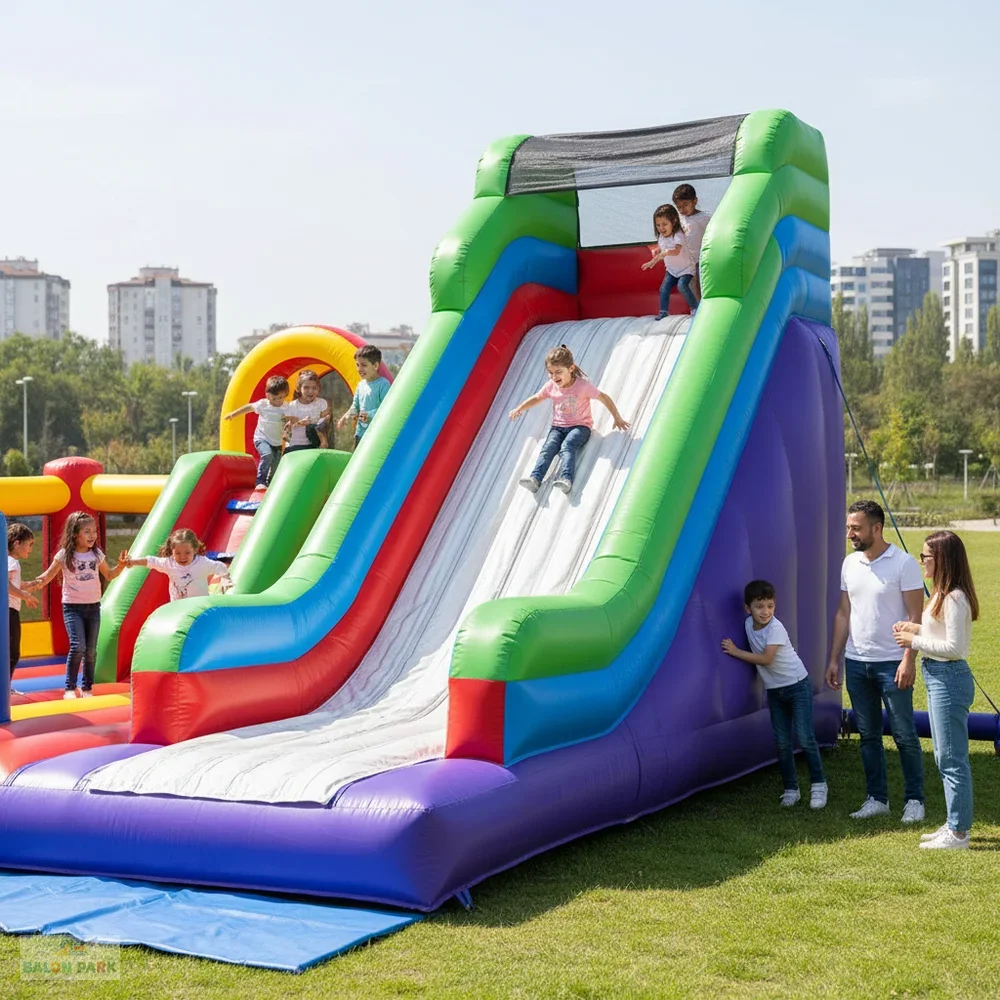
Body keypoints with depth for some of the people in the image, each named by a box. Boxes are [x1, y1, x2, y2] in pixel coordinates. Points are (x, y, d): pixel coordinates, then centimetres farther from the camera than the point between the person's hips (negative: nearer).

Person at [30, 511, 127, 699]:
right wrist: (37, 582, -23)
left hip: (93, 606, 4)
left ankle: (87, 688, 18)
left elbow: (109, 575, 16)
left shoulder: (97, 554, 3)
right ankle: (70, 688, -7)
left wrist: (120, 566, -2)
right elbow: (48, 576, -3)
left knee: (91, 650, 6)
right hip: (72, 607, -4)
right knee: (78, 646, -18)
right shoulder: (64, 555, -8)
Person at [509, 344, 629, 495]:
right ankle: (535, 479, -41)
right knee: (548, 447, -25)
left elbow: (604, 398, -6)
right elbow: (536, 398, 18)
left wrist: (617, 418, -5)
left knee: (567, 445, -34)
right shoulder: (551, 386, 1)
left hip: (580, 426, -4)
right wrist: (519, 409, 6)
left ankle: (566, 479, -54)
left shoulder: (583, 386, -13)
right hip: (558, 427, 4)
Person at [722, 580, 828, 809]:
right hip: (774, 690, 6)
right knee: (782, 742, 4)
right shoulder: (749, 624, -2)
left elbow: (766, 659, -27)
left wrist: (736, 652, -21)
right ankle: (790, 789, 12)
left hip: (797, 685, -6)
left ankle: (818, 784, 2)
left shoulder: (775, 628, -21)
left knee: (805, 738, -10)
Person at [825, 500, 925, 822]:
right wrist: (834, 659, 10)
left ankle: (915, 800, 11)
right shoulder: (850, 564, 8)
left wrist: (908, 660, -18)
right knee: (868, 735, 11)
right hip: (856, 662, 6)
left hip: (892, 663, -6)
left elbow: (915, 617, -11)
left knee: (904, 735, -1)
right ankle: (876, 798, 19)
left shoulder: (903, 564, -9)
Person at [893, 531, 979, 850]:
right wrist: (917, 630, 7)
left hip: (949, 678, -11)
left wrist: (915, 641, -15)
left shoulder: (954, 599, -20)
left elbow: (954, 647, -23)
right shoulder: (942, 594, 11)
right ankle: (955, 824, 26)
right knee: (945, 758, 17)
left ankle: (957, 834, 4)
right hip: (938, 677, 11)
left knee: (952, 759, -3)